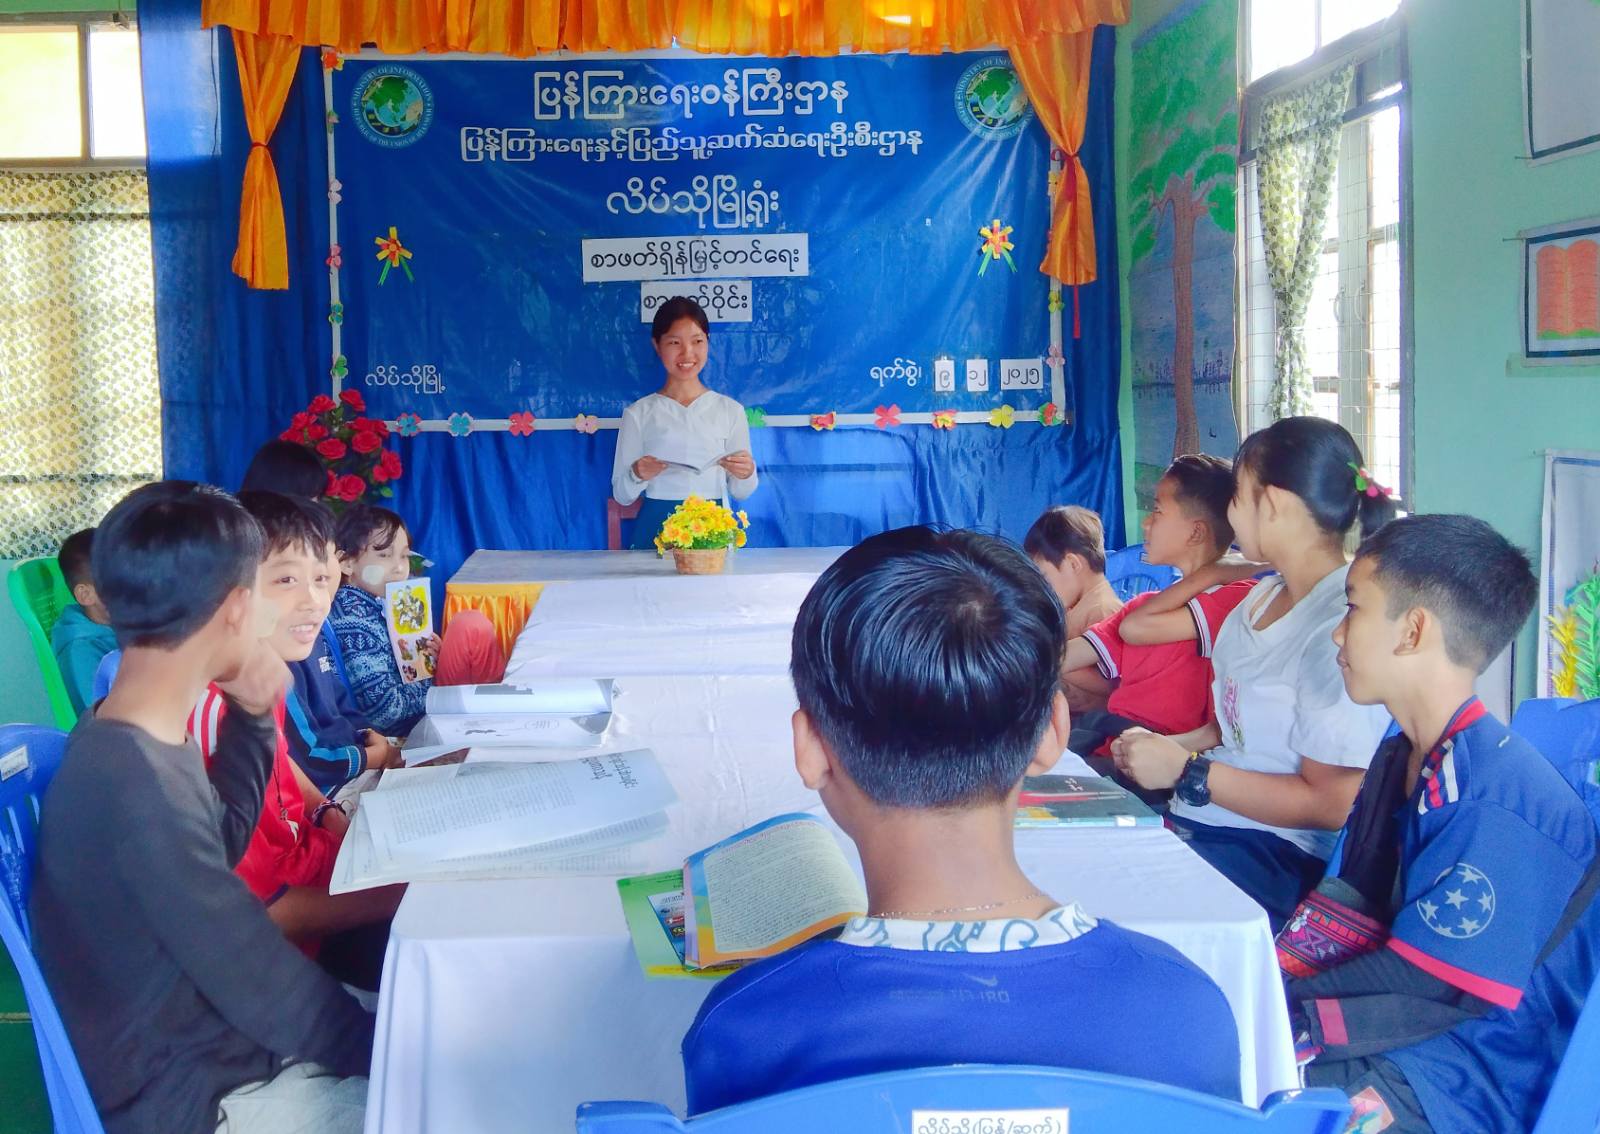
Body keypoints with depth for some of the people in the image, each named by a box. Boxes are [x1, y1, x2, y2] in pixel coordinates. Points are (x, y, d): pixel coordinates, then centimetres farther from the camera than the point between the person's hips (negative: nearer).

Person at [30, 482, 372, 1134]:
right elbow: (269, 994, -26)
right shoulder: (138, 784, -30)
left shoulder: (133, 742, 0)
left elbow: (221, 842, 20)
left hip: (214, 1040, 9)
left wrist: (252, 717, 7)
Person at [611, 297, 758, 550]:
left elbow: (739, 493, 12)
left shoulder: (730, 410, 7)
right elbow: (622, 496, 8)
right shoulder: (639, 413, 5)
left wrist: (745, 475, -9)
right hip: (657, 528, 0)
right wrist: (637, 475, -12)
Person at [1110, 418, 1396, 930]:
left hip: (1278, 854, -9)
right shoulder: (1267, 595, 13)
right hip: (1200, 819, 9)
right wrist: (1169, 746, 3)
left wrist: (1186, 771, -16)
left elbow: (1333, 805, -18)